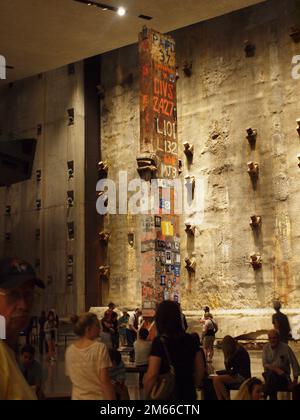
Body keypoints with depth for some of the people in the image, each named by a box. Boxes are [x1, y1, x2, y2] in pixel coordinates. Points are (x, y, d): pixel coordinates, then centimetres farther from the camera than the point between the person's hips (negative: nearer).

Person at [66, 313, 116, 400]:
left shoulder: (69, 350, 1)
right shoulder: (100, 348, -15)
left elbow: (73, 379, 7)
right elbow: (105, 381, -18)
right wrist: (112, 398, -14)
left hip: (77, 397, 5)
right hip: (98, 397, -5)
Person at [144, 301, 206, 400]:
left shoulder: (159, 342, -15)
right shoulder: (190, 340, 1)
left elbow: (152, 375, -19)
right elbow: (200, 370, 6)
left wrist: (147, 395, -6)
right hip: (188, 394, 5)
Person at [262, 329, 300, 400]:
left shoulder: (285, 348, -5)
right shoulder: (266, 348, 4)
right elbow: (265, 364, -4)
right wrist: (276, 369, -22)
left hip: (283, 376, -2)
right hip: (268, 375, 2)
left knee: (271, 374, -34)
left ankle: (265, 396, -23)